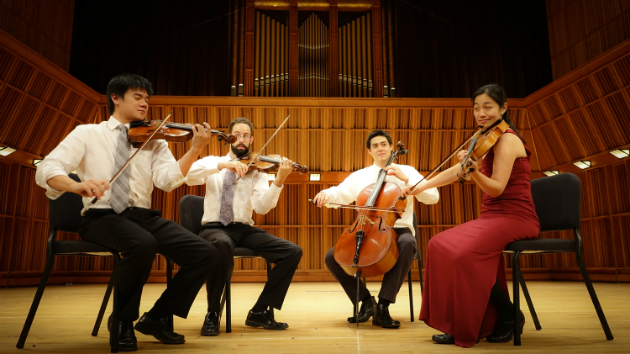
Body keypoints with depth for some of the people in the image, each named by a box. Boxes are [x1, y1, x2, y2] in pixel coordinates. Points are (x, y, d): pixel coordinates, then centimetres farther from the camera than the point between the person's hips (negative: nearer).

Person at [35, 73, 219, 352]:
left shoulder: (154, 141, 14)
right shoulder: (88, 133, 8)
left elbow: (168, 180, -4)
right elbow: (46, 170, -5)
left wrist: (195, 149, -18)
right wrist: (76, 185, -27)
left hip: (143, 215, 4)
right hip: (101, 216, -4)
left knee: (205, 253, -15)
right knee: (143, 244, -37)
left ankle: (156, 317, 4)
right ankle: (123, 321, -9)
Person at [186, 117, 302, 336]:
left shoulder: (257, 170, 8)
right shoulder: (212, 162, 9)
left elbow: (262, 207, -9)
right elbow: (190, 177, -14)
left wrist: (279, 180, -24)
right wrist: (224, 164, -25)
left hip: (244, 229, 3)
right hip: (214, 227, -2)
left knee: (293, 252, -15)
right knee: (223, 244, -40)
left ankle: (260, 311, -1)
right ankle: (212, 314, -18)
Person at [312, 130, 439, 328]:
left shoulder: (407, 171, 9)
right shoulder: (360, 176, 16)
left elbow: (433, 197, -2)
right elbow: (339, 194, 8)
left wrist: (405, 179, -12)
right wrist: (325, 194, -15)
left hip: (397, 230, -2)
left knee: (408, 244, -39)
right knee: (332, 257, -18)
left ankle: (383, 305, -29)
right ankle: (366, 300, 0)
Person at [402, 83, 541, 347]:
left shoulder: (507, 139, -10)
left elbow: (496, 188, -21)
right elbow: (455, 172, 21)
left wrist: (473, 171, -38)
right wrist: (420, 187, 19)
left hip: (514, 217, -9)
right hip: (492, 216, 9)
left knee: (464, 253, -29)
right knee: (440, 246, -7)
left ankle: (509, 316, -6)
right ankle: (458, 325, -1)